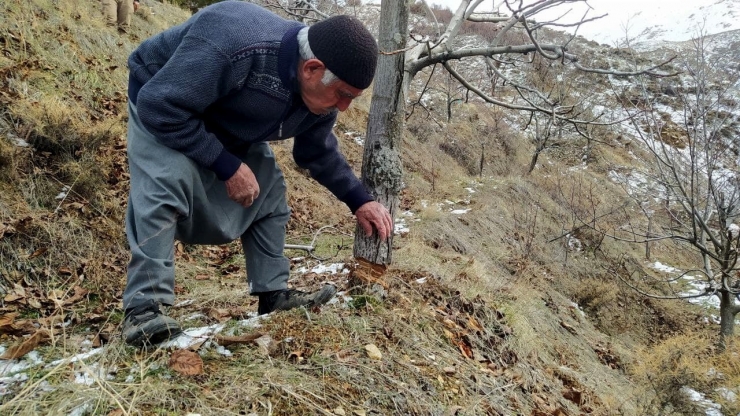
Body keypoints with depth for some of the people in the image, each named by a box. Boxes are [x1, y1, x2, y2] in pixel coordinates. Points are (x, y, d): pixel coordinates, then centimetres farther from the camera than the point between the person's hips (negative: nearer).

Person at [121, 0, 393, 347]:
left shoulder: (321, 93, -17)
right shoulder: (233, 45, -44)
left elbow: (319, 153, 3)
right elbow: (161, 107, -39)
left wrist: (359, 201, -3)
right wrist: (228, 167, -35)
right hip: (161, 103, -7)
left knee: (268, 190, 2)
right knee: (168, 181, -31)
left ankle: (274, 294, 11)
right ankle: (145, 307, -26)